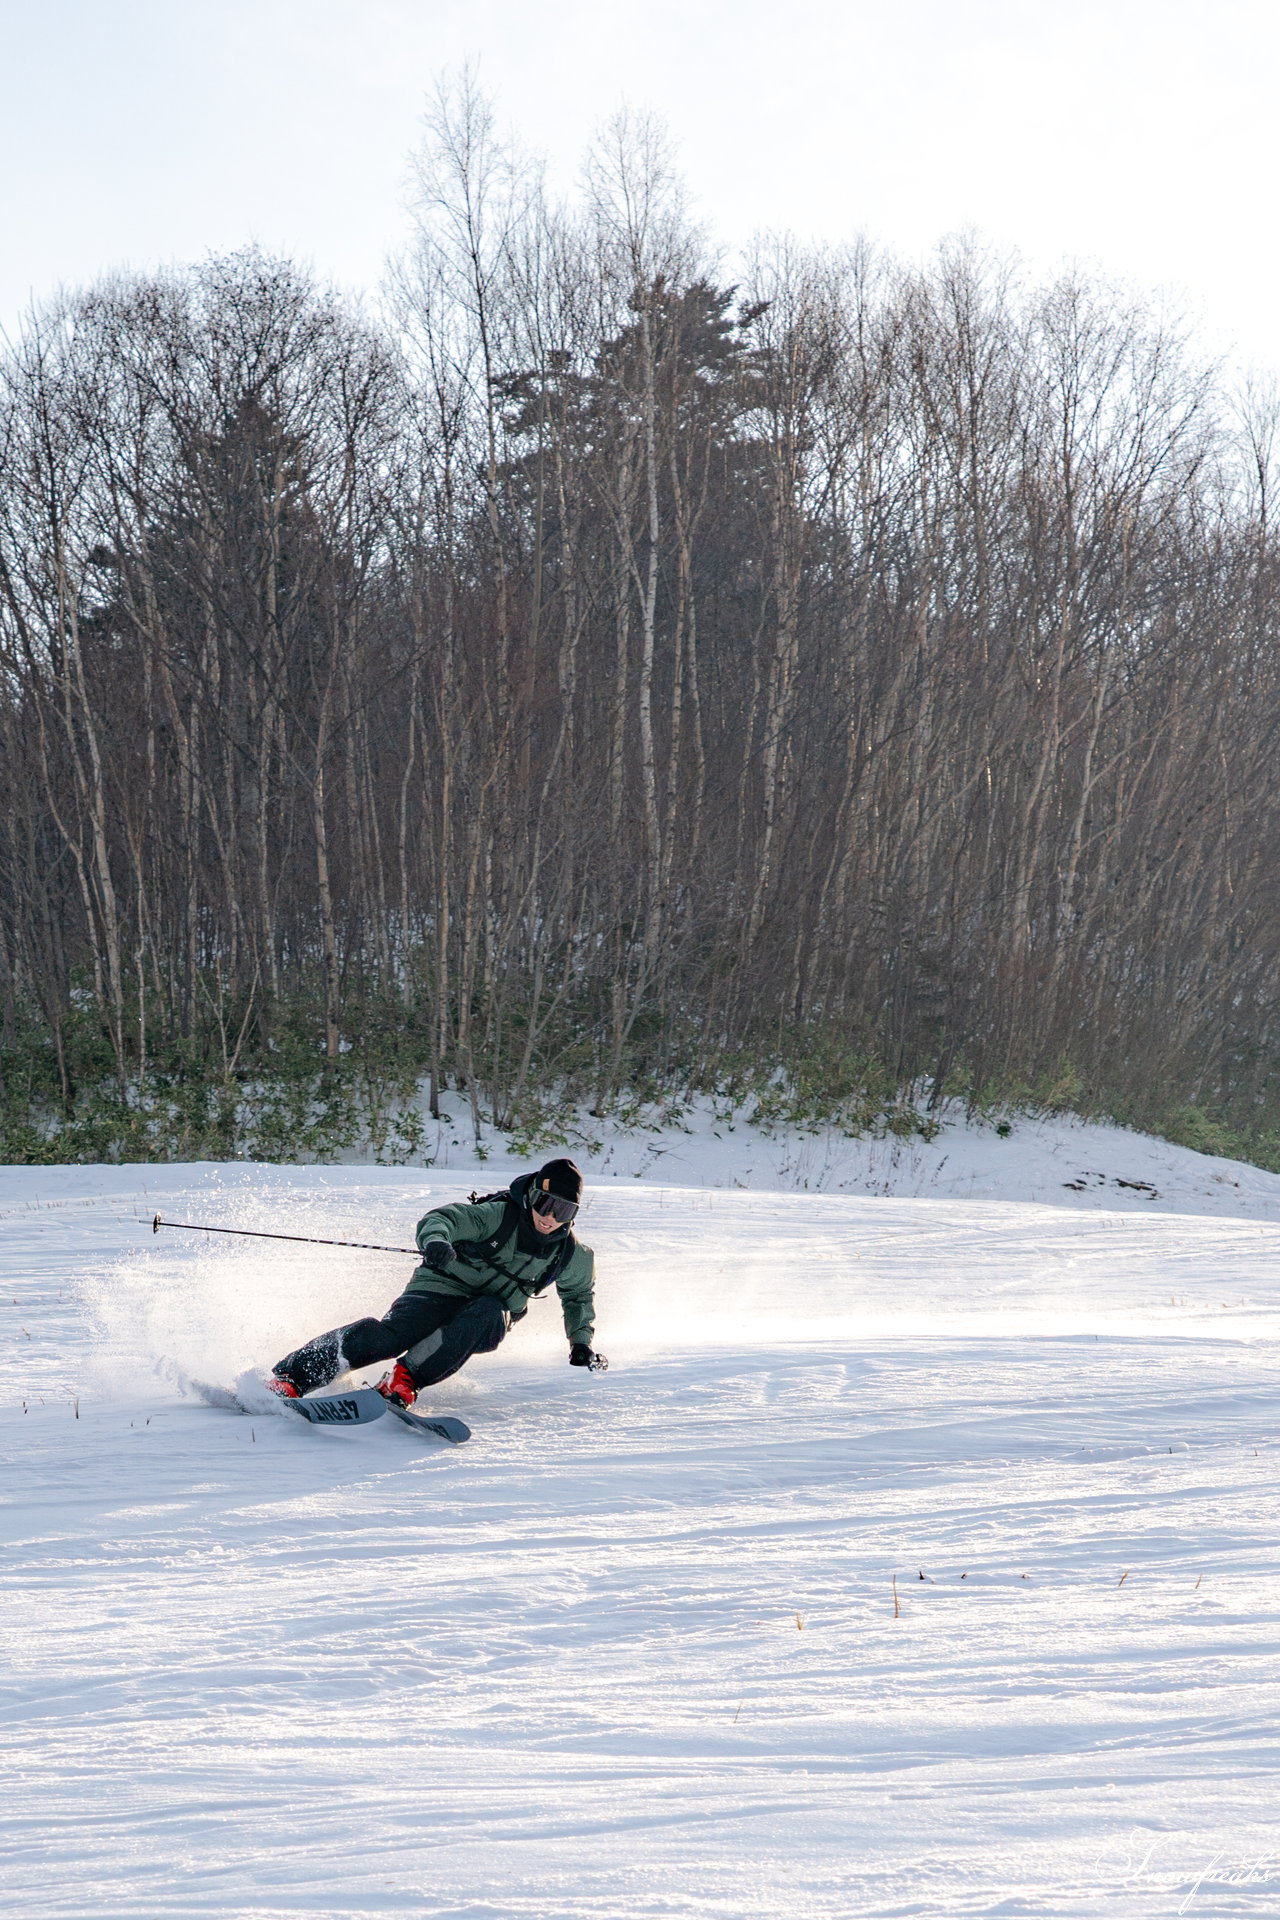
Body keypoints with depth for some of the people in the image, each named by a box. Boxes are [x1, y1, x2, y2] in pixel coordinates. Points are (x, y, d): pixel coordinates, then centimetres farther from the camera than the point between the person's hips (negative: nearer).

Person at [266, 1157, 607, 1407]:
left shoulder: (571, 1256, 2)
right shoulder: (499, 1215, -12)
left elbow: (579, 1294, 23)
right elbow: (439, 1219, -19)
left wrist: (581, 1342, 13)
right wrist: (435, 1242, -42)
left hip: (485, 1320, 3)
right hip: (440, 1291, -3)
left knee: (490, 1313, -35)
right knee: (387, 1336, -31)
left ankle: (404, 1380, -40)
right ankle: (288, 1378, -28)